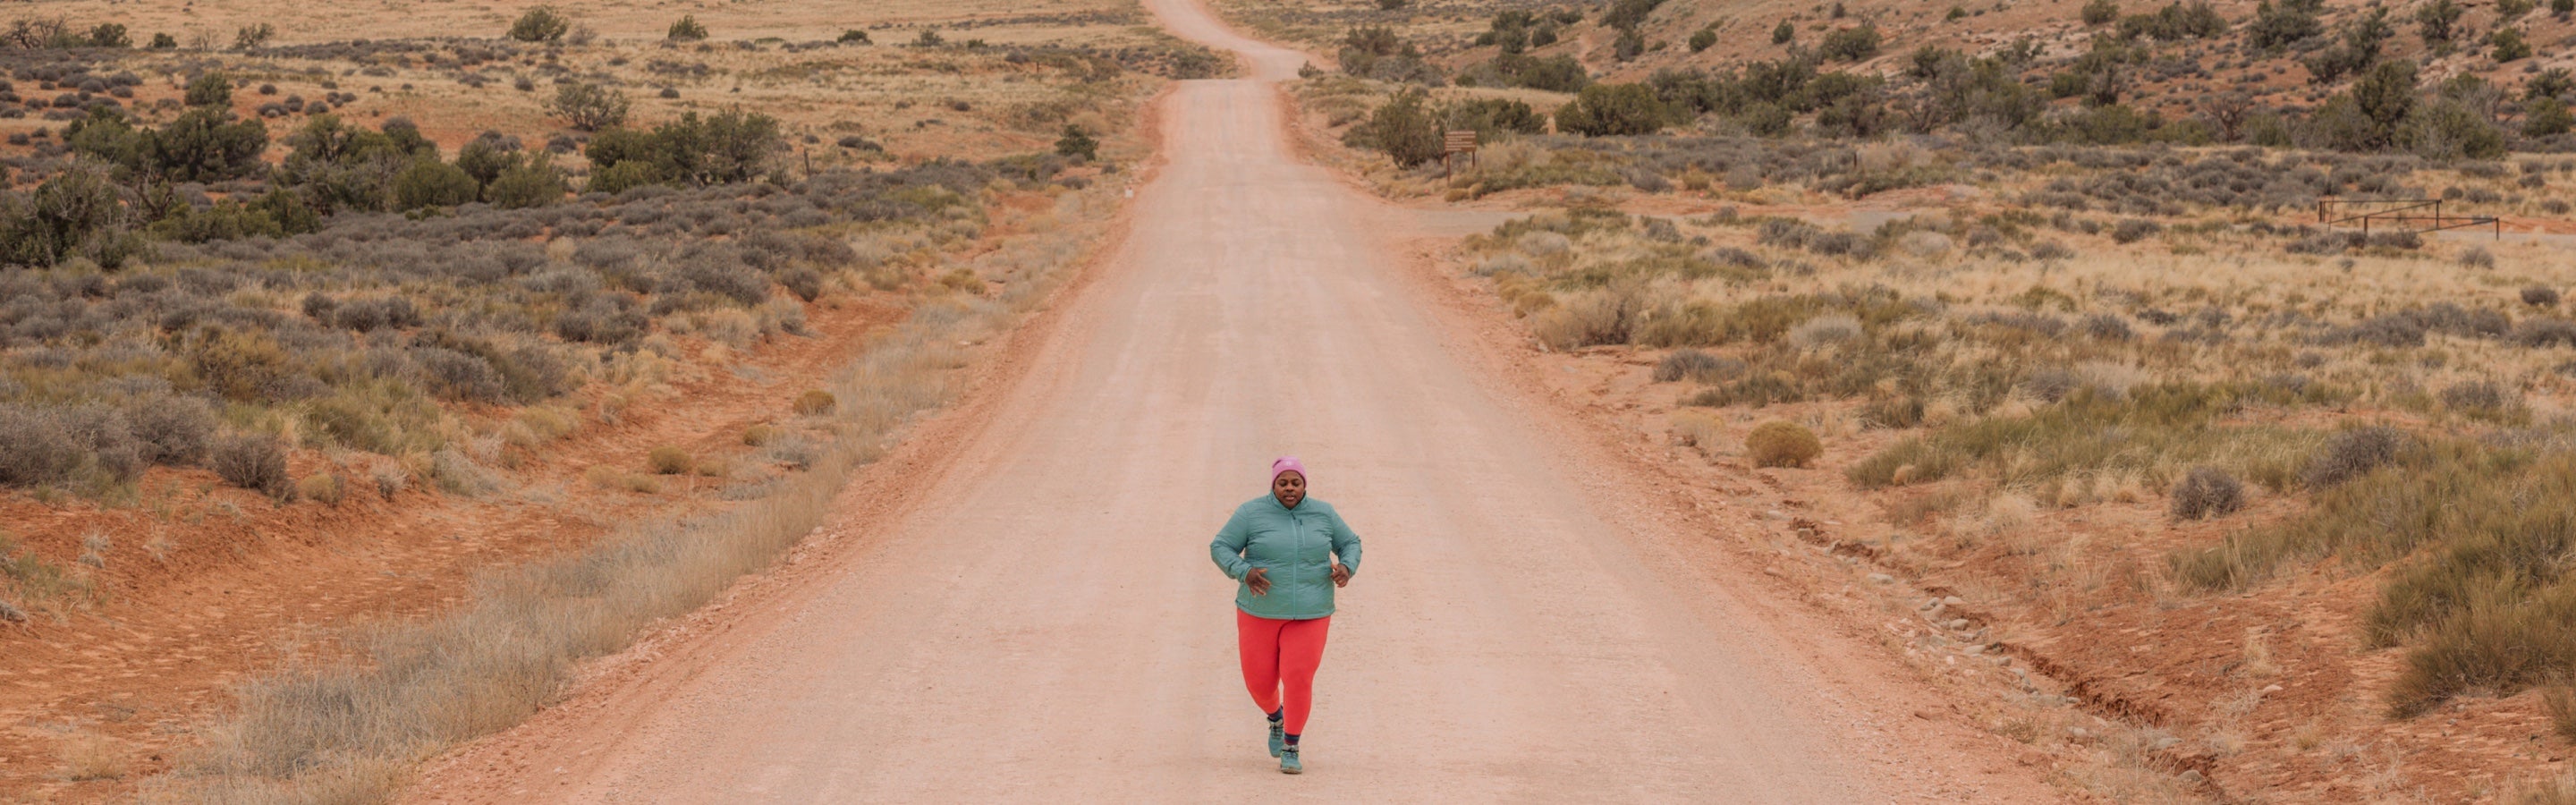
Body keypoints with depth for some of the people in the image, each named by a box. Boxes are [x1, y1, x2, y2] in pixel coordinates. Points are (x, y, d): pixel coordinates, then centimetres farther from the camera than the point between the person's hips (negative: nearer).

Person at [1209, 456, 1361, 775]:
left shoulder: (1322, 514, -2)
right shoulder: (1252, 513, -9)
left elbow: (1350, 544, 9)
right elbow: (1221, 548, -8)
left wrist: (1346, 568, -13)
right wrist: (1244, 573, -26)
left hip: (1308, 614, 0)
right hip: (1261, 612, 0)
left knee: (1298, 679, -11)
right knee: (1260, 681, 6)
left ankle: (1291, 749, 7)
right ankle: (1276, 717, 41)